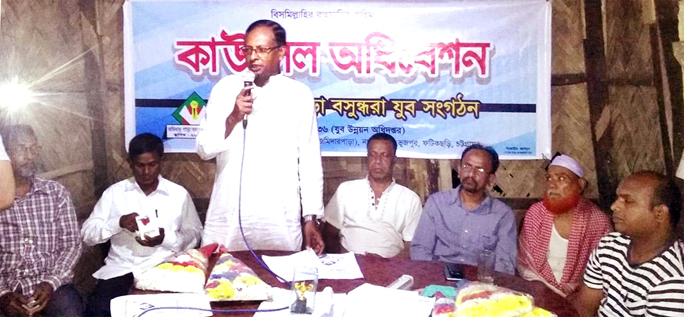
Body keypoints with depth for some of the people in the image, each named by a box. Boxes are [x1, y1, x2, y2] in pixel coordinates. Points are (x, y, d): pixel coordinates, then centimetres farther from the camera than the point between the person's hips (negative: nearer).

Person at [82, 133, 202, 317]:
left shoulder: (179, 194, 7)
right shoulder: (114, 192, 9)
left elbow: (194, 235, 8)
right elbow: (87, 234, 4)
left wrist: (166, 238, -12)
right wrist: (118, 223, -15)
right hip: (121, 267, 1)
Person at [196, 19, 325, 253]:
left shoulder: (300, 95, 1)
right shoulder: (226, 88, 2)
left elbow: (310, 160, 3)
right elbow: (204, 150, 1)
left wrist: (311, 217, 1)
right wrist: (233, 119, -16)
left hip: (280, 220, -1)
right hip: (227, 217, 1)